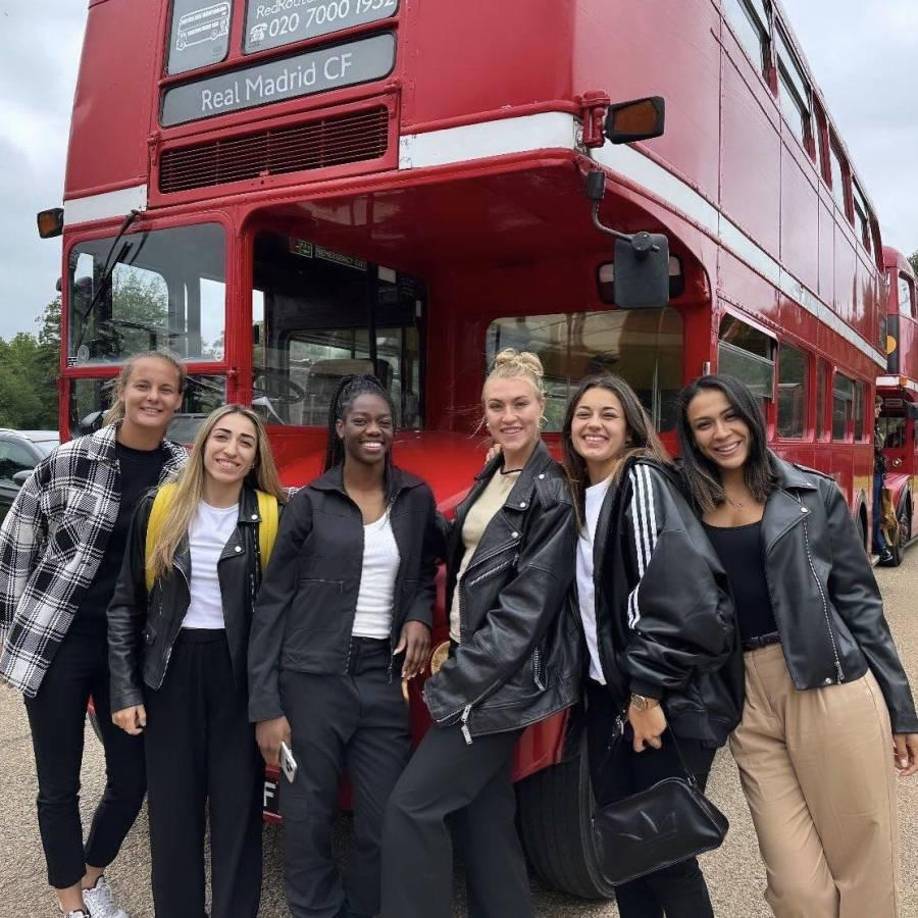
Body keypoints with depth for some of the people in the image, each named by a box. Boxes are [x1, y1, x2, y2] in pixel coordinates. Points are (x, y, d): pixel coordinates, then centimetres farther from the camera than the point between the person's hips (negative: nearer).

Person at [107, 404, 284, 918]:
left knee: (238, 806, 7)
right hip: (172, 671, 2)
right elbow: (126, 604, 3)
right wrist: (124, 690, 0)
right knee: (173, 807, 11)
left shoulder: (272, 517, -6)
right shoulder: (158, 508, -2)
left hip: (241, 674, -1)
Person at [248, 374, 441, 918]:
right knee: (308, 820, 7)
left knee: (389, 823, 6)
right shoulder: (310, 503, -3)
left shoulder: (415, 499, 6)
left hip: (383, 679, 3)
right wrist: (265, 706, -7)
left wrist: (419, 615, 0)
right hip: (312, 679, -2)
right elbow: (273, 603, -3)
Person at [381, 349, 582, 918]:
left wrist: (458, 679, -18)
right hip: (476, 666, 8)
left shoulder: (554, 491, -14)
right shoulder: (490, 478, 12)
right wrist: (457, 657, 9)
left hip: (506, 677, -8)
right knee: (482, 808, 14)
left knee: (413, 805, -6)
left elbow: (527, 604, -19)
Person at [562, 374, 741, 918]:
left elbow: (677, 588, -21)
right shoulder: (580, 495, 12)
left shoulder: (643, 480, -12)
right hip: (607, 693, 7)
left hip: (666, 699, -7)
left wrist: (648, 692, -20)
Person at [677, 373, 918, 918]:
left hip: (834, 688, -1)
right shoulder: (686, 508, 4)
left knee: (862, 863, 8)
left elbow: (859, 599, 3)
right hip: (748, 701, 1)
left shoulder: (814, 493, 1)